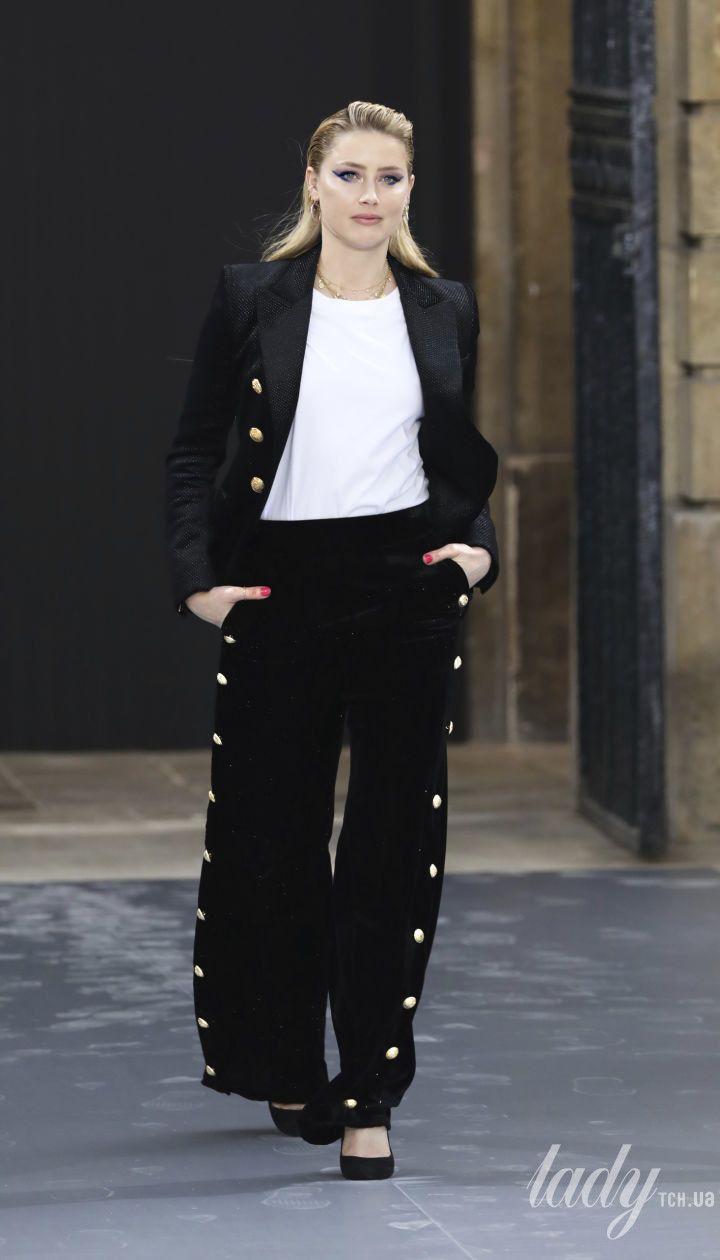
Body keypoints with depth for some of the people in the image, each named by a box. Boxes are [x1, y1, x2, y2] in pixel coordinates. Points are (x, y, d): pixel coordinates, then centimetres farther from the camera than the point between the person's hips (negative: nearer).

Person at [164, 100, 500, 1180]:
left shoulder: (446, 310, 8)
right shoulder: (251, 298, 2)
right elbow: (195, 447, 3)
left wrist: (478, 545, -1)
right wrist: (196, 575, -7)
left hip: (408, 588, 1)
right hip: (277, 591, -1)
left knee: (395, 836, -3)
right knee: (272, 832, 7)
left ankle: (368, 1095, 2)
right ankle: (286, 1070, 26)